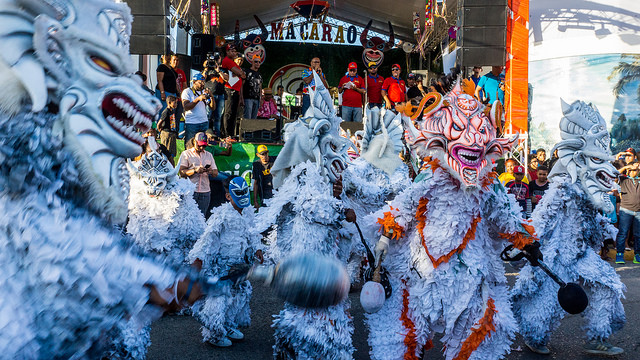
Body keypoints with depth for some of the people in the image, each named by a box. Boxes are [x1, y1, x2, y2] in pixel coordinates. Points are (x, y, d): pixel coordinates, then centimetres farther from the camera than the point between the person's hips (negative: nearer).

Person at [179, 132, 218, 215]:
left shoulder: (209, 155, 19)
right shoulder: (186, 154, 6)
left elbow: (216, 173, 14)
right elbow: (181, 172, -5)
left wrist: (211, 172, -9)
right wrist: (195, 170, -20)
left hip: (205, 192, 3)